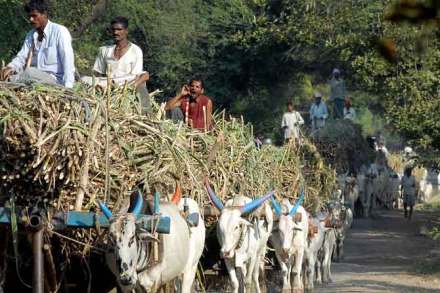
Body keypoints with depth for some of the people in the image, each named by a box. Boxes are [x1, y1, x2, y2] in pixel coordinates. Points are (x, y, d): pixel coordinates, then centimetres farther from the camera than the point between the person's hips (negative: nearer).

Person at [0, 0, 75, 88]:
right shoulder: (30, 35, 14)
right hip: (35, 78, 6)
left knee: (29, 72, -34)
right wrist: (11, 67, -18)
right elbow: (21, 57, 7)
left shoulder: (60, 31, -7)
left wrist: (67, 88, -25)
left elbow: (68, 62, -14)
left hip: (54, 80, -6)